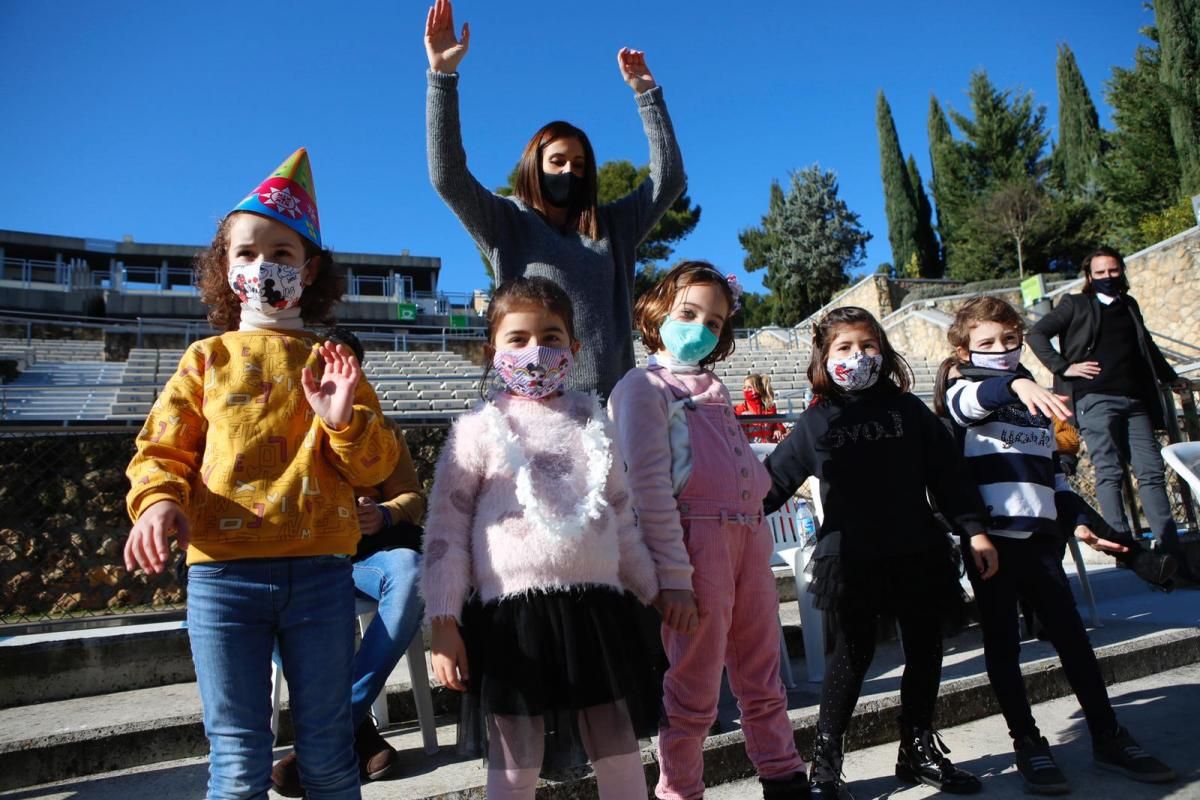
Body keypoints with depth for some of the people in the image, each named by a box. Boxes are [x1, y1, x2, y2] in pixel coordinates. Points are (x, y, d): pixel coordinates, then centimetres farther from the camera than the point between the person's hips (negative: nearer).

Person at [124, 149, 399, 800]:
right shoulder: (207, 359, 11)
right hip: (223, 572, 0)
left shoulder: (329, 361, 11)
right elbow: (161, 448, 8)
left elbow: (376, 465, 7)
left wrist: (346, 420, -13)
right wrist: (158, 499, -13)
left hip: (320, 569, 0)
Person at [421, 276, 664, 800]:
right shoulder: (479, 428, -1)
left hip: (597, 606, 4)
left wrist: (651, 594, 19)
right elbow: (446, 528, -3)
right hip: (514, 613, -3)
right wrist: (443, 624, -9)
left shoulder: (591, 422, 10)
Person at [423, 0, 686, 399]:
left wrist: (647, 93, 15)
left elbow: (669, 178, 17)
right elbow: (448, 176, -4)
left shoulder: (612, 227, 19)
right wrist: (443, 75, -11)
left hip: (612, 395, 4)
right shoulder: (506, 223, 8)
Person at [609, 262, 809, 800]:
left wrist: (759, 537, 16)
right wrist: (673, 575, -17)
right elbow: (650, 488, -13)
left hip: (749, 538, 8)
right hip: (697, 539, -7)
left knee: (762, 679, 19)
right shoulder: (644, 386, -4)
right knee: (695, 689, 4)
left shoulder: (714, 389, 20)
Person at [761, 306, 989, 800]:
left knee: (924, 651, 13)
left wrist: (975, 529, 3)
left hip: (917, 552, 3)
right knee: (852, 654, 2)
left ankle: (919, 751, 34)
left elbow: (946, 472, 6)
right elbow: (774, 480, 0)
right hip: (851, 560, -3)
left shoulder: (907, 409, 5)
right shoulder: (816, 422, 0)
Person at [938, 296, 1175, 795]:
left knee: (1072, 635, 9)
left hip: (1039, 537, 5)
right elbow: (974, 398, -28)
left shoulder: (1037, 400, 18)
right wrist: (1017, 384, -47)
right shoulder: (962, 391, -1)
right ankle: (1027, 743, 16)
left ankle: (1108, 737, 23)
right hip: (989, 538, -5)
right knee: (1002, 643, 5)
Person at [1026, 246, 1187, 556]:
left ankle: (1172, 551, 6)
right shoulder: (1075, 305, 8)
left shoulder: (1129, 305, 23)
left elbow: (1147, 346, 35)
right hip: (1096, 400, -5)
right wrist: (1063, 367, -6)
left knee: (1152, 471, 2)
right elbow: (1037, 334, 1)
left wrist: (1170, 377, 42)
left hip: (1135, 402, 5)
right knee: (1110, 473, -8)